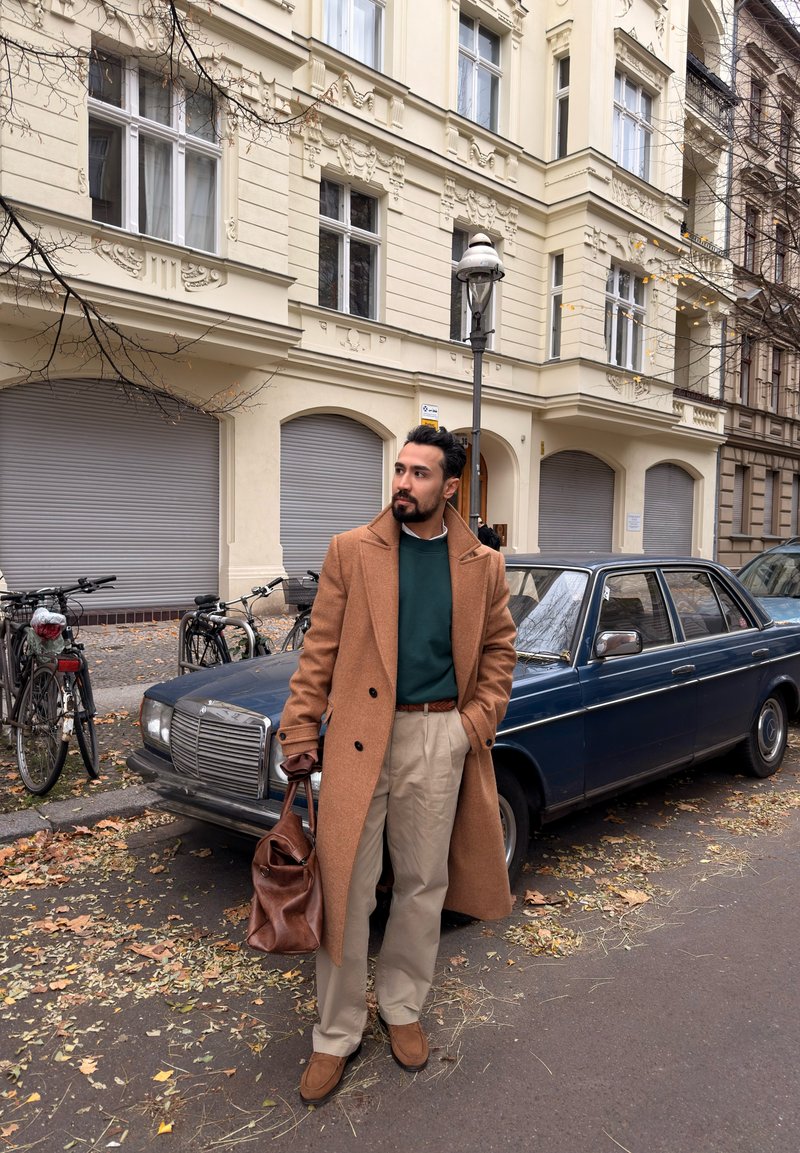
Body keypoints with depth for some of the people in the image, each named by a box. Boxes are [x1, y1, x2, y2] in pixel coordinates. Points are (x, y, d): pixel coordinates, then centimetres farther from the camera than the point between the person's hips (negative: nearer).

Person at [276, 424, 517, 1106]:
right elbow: (321, 649, -1)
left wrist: (479, 721, -1)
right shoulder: (351, 551, -1)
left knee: (423, 885, 15)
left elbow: (499, 648, 11)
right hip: (359, 737, -1)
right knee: (346, 890, 5)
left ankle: (402, 1010, 38)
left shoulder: (483, 566, 3)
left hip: (440, 739, 2)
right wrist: (301, 732, -3)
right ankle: (337, 1035, 25)